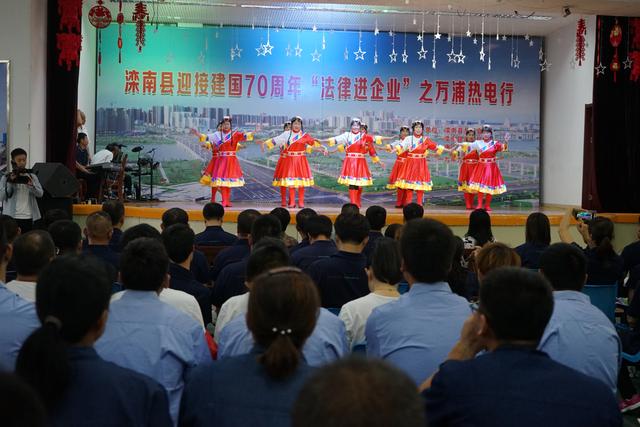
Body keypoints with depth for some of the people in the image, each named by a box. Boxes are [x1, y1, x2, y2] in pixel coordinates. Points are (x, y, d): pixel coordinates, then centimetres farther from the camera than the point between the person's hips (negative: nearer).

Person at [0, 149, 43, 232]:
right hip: (11, 217, -2)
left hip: (28, 217, 2)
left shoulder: (32, 177, 8)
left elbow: (40, 193, -2)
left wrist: (31, 185, -20)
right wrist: (10, 183, -14)